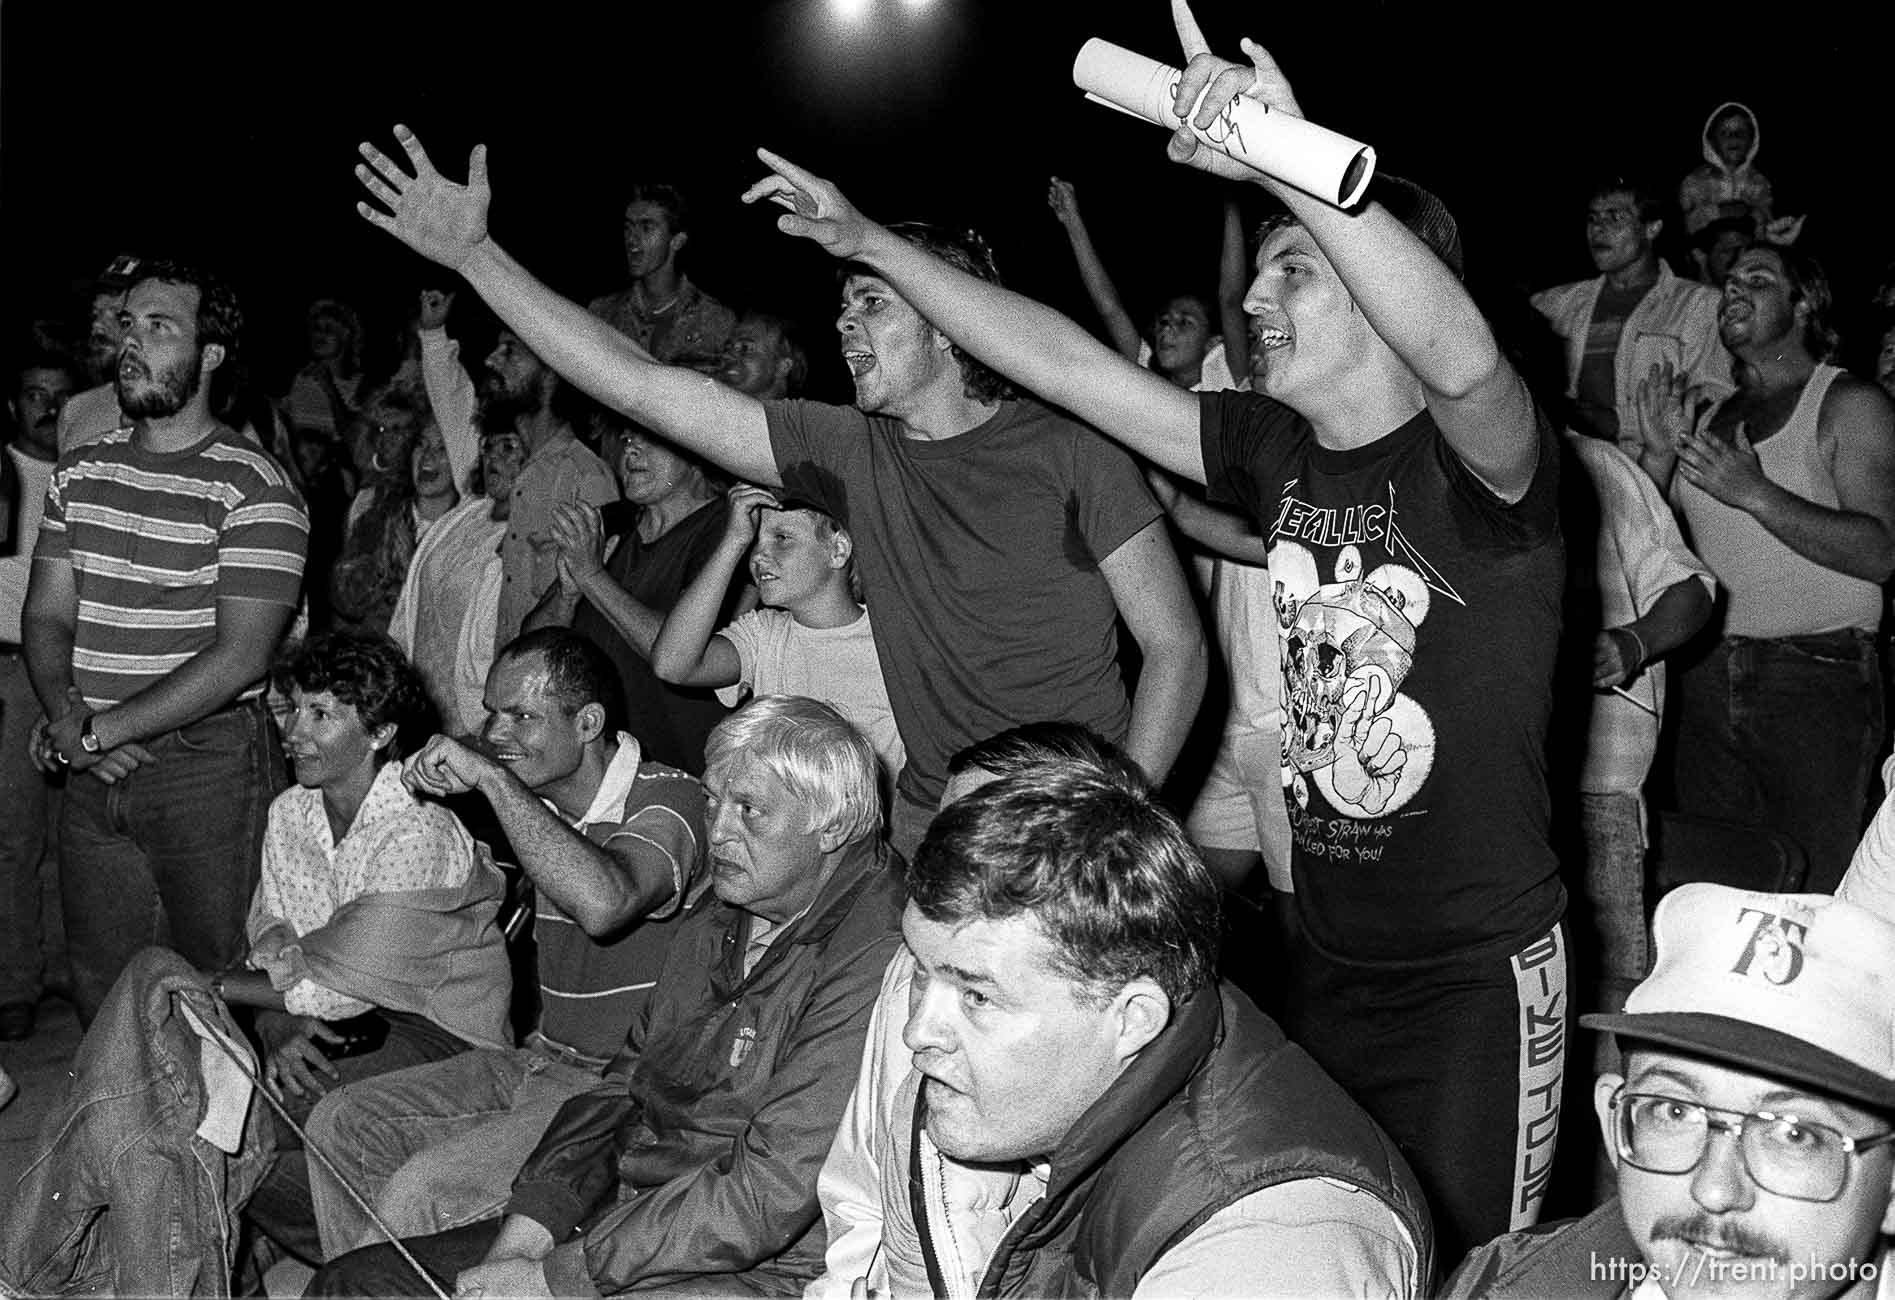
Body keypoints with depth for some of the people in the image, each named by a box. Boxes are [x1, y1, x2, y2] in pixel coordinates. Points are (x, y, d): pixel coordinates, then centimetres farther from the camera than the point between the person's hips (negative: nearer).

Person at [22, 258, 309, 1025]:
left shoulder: (255, 491, -10)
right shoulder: (80, 474, 10)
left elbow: (239, 656, -16)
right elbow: (46, 615, 8)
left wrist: (97, 732, -15)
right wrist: (66, 716, -12)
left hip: (210, 767, -5)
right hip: (93, 767, 6)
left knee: (217, 981, 2)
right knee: (97, 987, 14)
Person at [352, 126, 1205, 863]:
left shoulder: (1069, 452, -8)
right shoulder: (855, 452, 3)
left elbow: (1176, 646, -6)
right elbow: (641, 388, 1)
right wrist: (473, 254, -2)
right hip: (933, 842, 4)